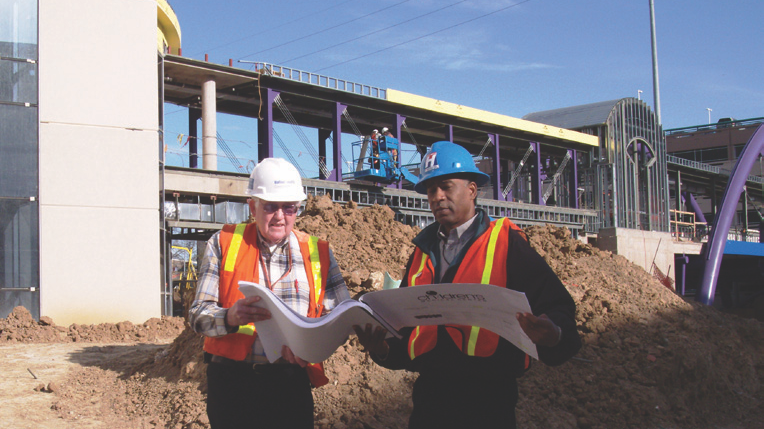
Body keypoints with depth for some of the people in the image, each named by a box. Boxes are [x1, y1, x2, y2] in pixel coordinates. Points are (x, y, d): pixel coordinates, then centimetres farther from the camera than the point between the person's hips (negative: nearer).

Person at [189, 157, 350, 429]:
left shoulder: (318, 251, 7)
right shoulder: (223, 244, 4)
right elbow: (198, 315, -3)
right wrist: (230, 317, -25)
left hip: (291, 381, 1)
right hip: (231, 379, -1)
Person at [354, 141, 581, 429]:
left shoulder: (507, 243, -2)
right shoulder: (424, 249, 13)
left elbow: (557, 307, -8)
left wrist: (551, 336, -30)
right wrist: (383, 349, -2)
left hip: (488, 399, -4)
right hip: (430, 394, 5)